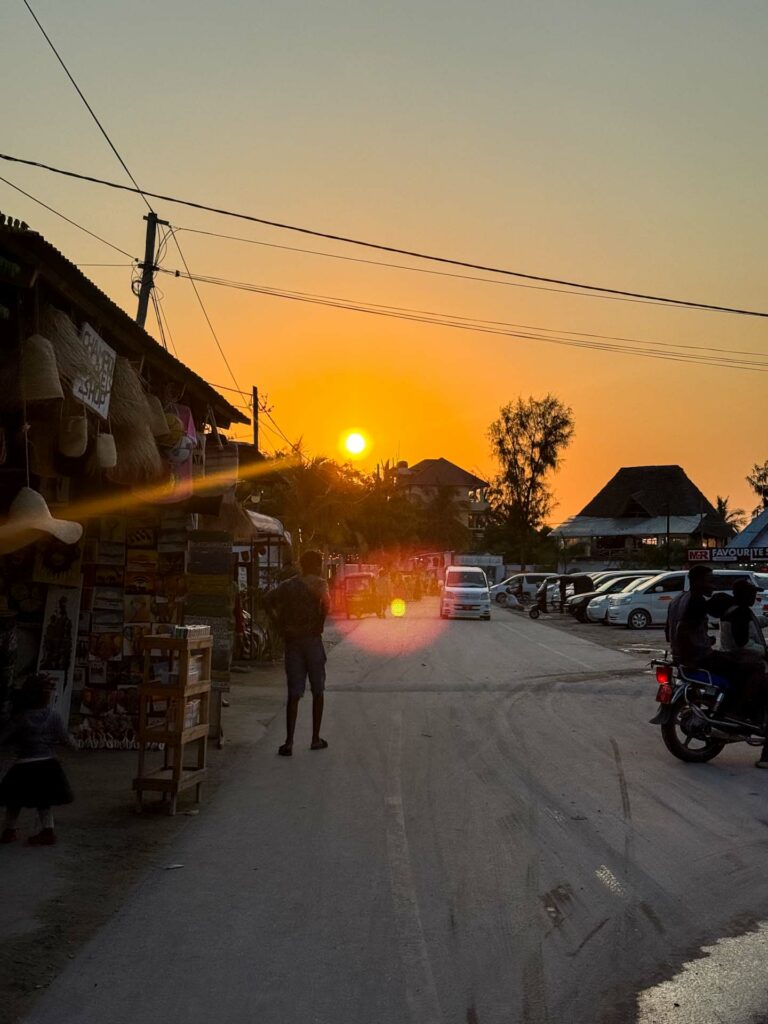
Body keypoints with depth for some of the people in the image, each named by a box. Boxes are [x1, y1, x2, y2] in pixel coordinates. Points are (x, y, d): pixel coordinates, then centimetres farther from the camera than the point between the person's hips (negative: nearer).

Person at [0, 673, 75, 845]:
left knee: (15, 800, 18)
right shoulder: (54, 716, -6)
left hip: (25, 767, -3)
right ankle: (47, 830, 14)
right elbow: (65, 740, -1)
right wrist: (72, 742, 20)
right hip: (48, 765, 3)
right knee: (44, 800, 18)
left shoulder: (21, 717, -11)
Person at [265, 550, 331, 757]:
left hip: (291, 640, 3)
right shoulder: (319, 583, -1)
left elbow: (269, 600, -4)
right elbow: (326, 604, -21)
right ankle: (316, 739, 17)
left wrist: (280, 625, -2)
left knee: (294, 693, 3)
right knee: (317, 691, 12)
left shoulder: (288, 585, 11)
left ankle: (289, 742, -7)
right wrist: (320, 625, -6)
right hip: (312, 639, -3)